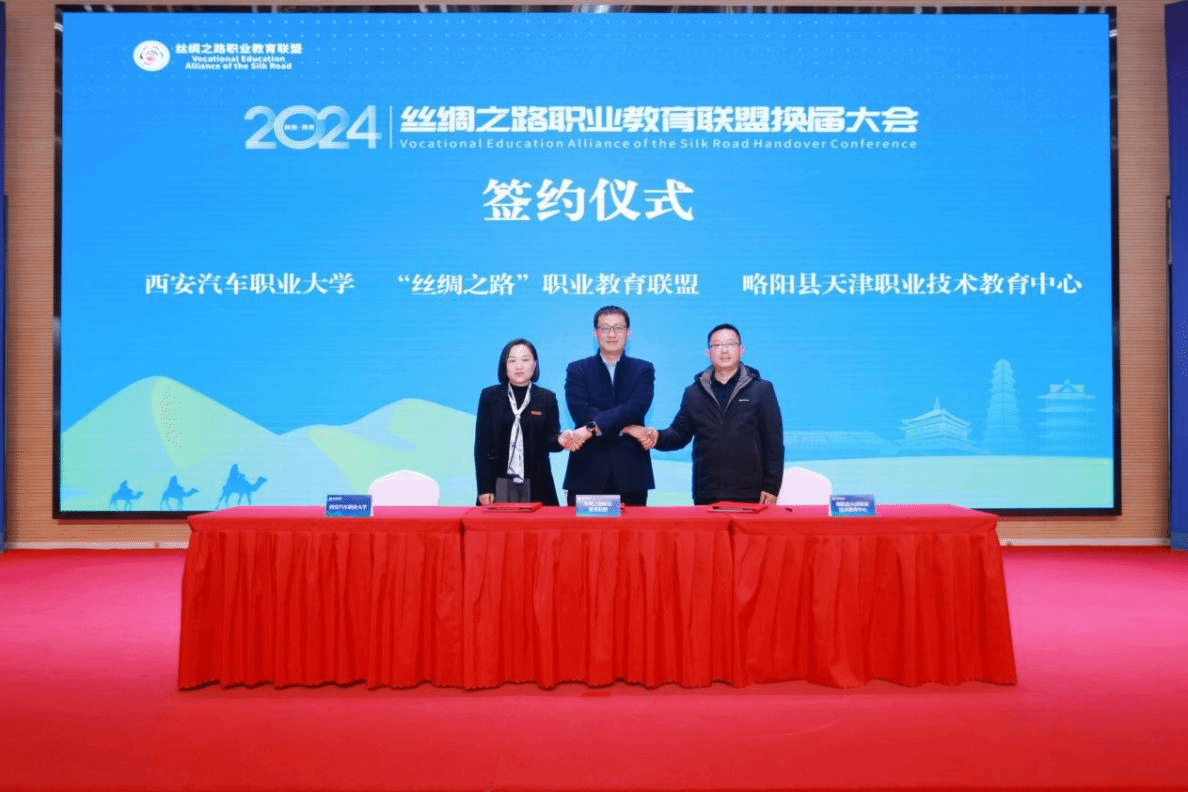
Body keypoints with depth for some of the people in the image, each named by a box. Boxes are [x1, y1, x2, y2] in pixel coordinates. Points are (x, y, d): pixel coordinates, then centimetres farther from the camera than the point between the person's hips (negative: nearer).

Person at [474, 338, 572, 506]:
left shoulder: (547, 398, 7)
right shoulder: (489, 396, 6)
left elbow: (548, 440, 6)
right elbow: (481, 445, 3)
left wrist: (559, 440, -19)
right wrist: (484, 488, -4)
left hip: (536, 485, 0)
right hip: (499, 484, 0)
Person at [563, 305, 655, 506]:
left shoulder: (644, 369, 9)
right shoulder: (577, 369, 9)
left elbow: (637, 407, -9)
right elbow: (580, 412, -6)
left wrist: (593, 427, -18)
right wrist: (625, 428, -12)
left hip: (631, 473, 1)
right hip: (587, 473, 0)